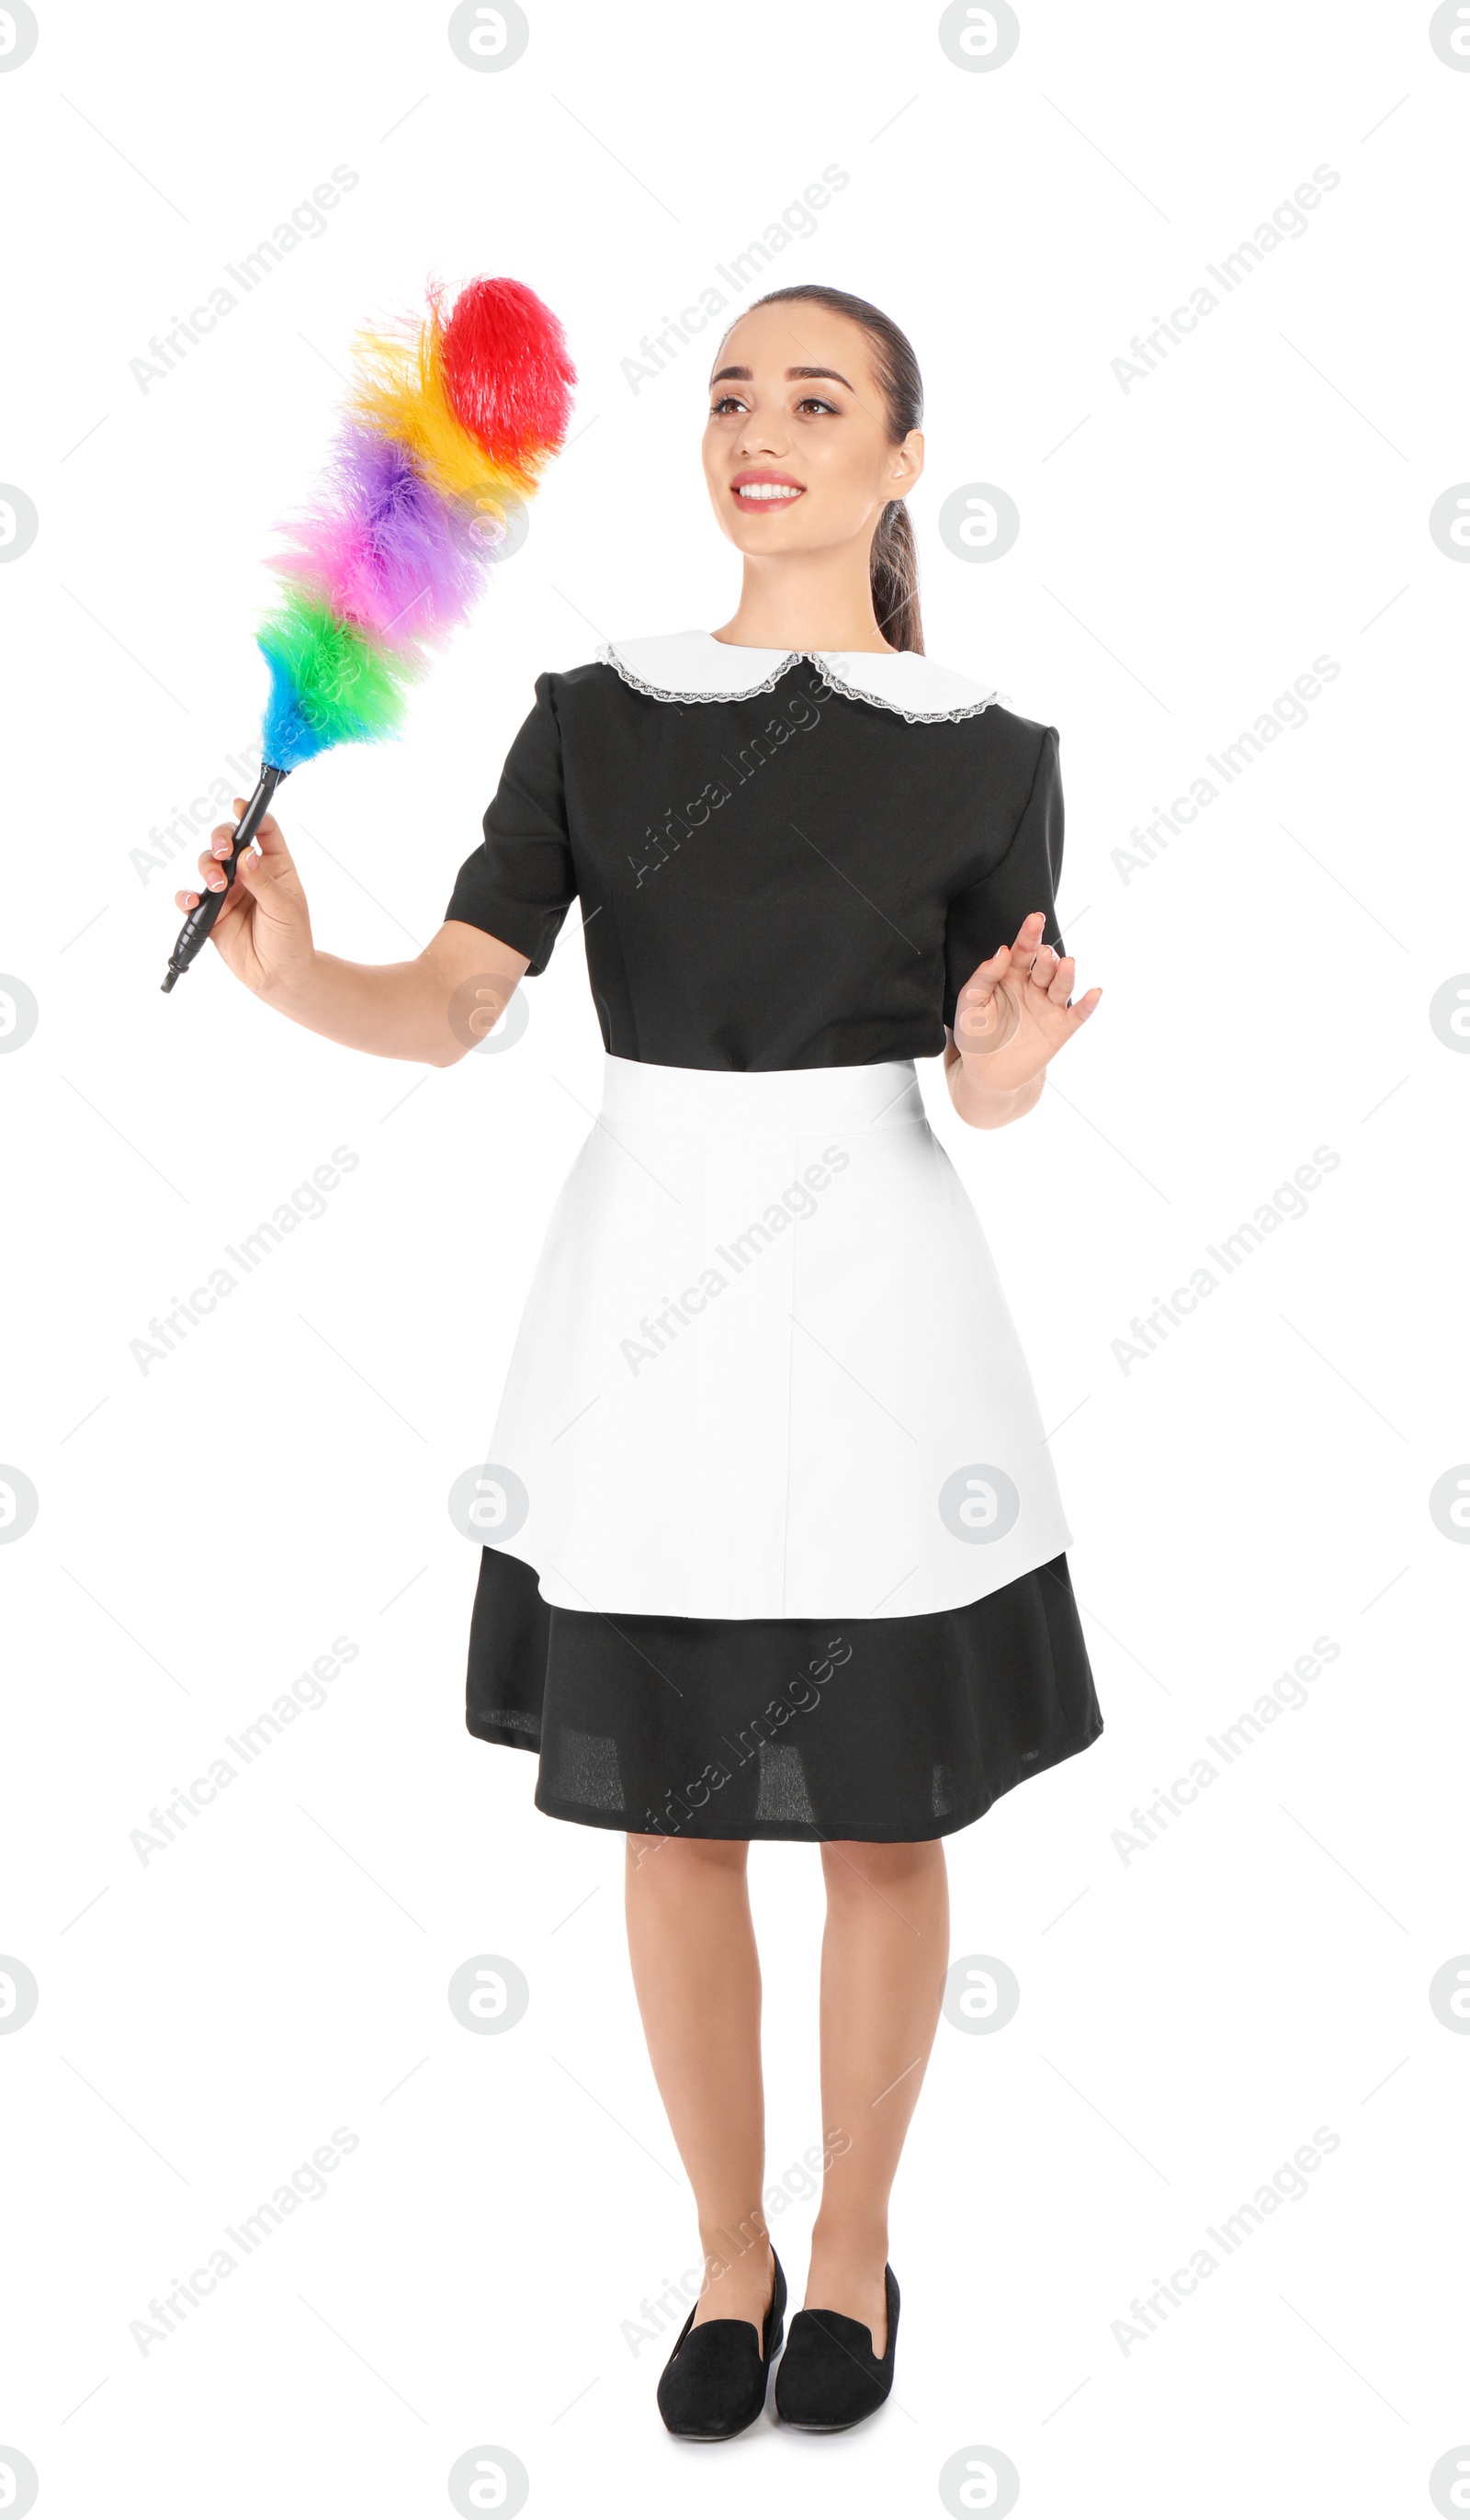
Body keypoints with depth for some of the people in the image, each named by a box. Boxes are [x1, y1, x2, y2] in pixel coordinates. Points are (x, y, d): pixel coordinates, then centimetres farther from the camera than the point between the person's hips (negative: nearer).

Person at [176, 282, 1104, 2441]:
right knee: (671, 1807, 9)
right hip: (645, 1285, 2)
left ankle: (853, 2242, 31)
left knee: (880, 1807, 8)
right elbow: (447, 1013, -5)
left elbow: (989, 1099, 1)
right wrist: (289, 970, -25)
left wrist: (1014, 1056, -22)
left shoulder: (984, 754, 0)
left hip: (870, 1290, -1)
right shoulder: (595, 719, 4)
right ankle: (728, 2254, 30)